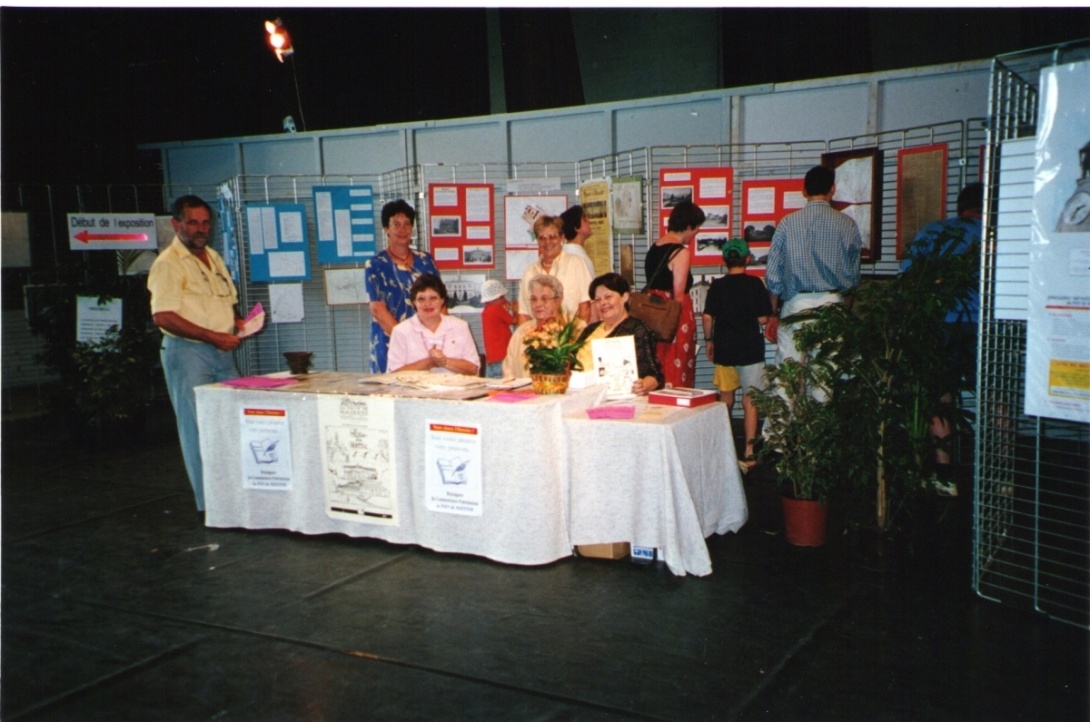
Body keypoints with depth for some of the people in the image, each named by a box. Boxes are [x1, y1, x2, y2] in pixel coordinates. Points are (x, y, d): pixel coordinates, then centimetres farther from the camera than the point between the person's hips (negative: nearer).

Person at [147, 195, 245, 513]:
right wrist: (213, 336, -21)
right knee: (198, 429, -2)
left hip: (222, 353, 8)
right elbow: (163, 317, -20)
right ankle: (210, 504, 6)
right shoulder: (168, 264, -9)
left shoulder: (214, 258, 16)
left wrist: (237, 321, 4)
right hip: (187, 354, -7)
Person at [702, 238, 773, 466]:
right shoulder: (755, 284, -6)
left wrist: (709, 340, 6)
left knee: (726, 397, 18)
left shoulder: (717, 286, -2)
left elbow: (707, 317, -7)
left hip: (723, 347, 2)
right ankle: (748, 451, -7)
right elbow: (763, 319, -7)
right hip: (750, 348, -2)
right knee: (750, 400, 0)